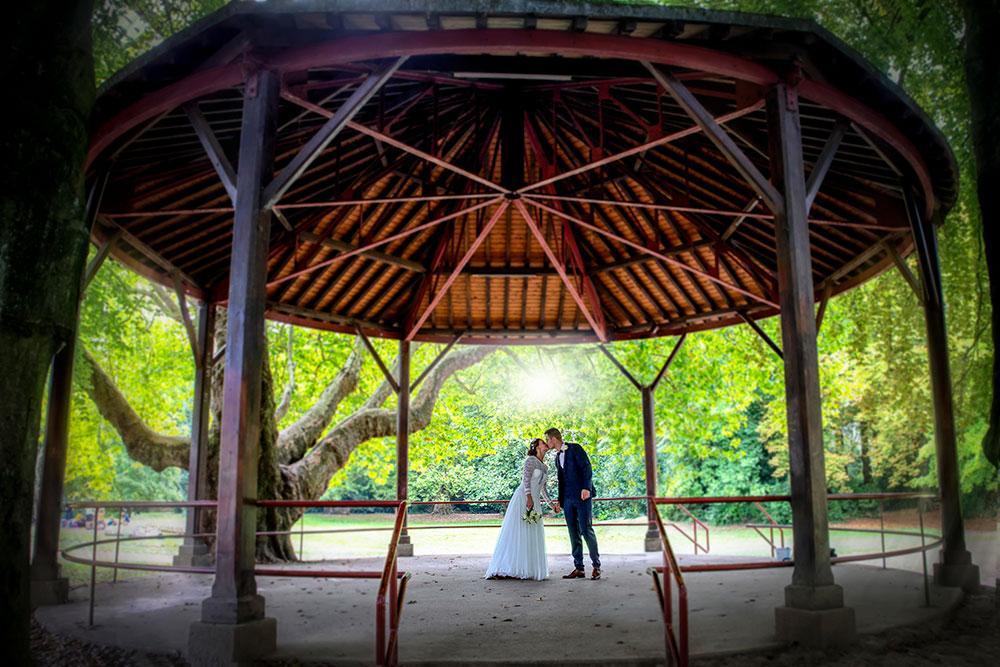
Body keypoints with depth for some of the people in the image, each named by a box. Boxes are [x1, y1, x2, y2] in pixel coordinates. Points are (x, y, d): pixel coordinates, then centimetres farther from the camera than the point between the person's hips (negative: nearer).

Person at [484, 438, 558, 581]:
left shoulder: (545, 467, 19)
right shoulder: (531, 459, -4)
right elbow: (526, 479, -16)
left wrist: (551, 503, 23)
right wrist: (529, 497, -26)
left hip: (535, 502, 8)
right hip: (523, 499, -8)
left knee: (533, 536, 6)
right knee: (517, 533, -11)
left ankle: (527, 569, 10)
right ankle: (506, 569, -11)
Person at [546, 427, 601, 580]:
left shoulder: (574, 448, -2)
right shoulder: (557, 457, 20)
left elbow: (587, 468, -9)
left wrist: (586, 488, -20)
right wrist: (560, 500, 20)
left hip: (582, 495, -7)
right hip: (568, 499, 7)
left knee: (586, 530, -9)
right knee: (573, 533, 3)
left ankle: (596, 566, 1)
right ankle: (579, 568, 6)